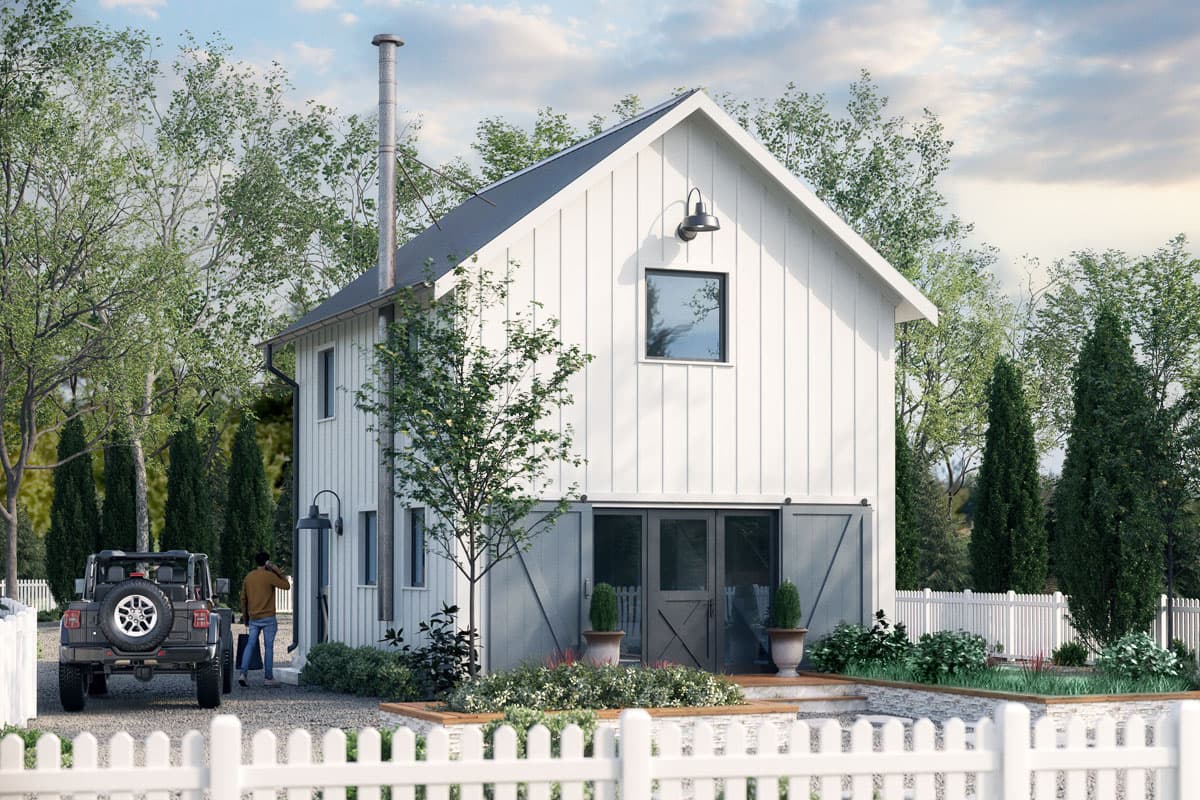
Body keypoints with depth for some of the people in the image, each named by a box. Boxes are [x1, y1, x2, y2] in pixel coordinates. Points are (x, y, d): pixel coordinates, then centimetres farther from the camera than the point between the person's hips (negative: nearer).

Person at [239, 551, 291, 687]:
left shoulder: (248, 577, 9)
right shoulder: (270, 576, -9)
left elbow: (243, 598, 13)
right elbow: (286, 586, -4)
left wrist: (245, 617, 21)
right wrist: (277, 571, 3)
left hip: (253, 618, 5)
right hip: (268, 618, -5)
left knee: (250, 645, 4)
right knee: (268, 647, 1)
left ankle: (243, 673, -11)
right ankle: (269, 678, 4)